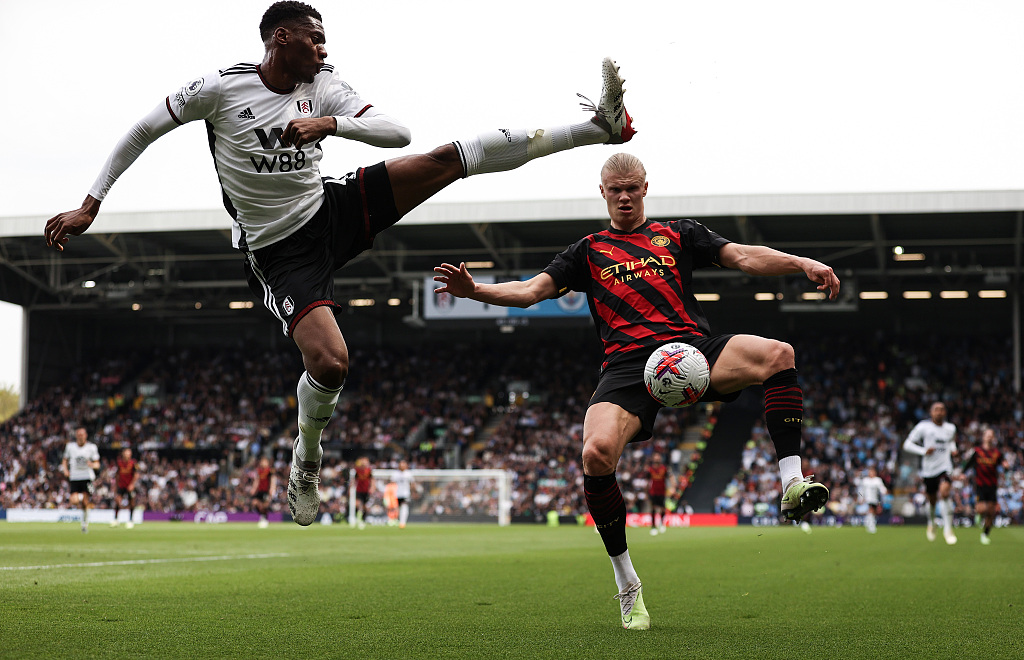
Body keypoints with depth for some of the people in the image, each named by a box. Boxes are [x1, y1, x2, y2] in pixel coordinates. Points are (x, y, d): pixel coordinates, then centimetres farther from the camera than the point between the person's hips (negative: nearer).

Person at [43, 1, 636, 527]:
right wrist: (89, 208, -5)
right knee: (331, 363, -26)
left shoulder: (326, 89, 0)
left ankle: (600, 126, -7)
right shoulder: (220, 88, -11)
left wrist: (331, 123, -26)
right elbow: (142, 133, -3)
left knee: (450, 158, -8)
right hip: (281, 252, -4)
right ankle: (307, 456, 6)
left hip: (334, 211, 4)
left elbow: (399, 133, -8)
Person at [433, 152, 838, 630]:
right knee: (596, 454, -28)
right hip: (628, 362, -1)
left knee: (777, 354, -29)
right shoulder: (588, 251, 26)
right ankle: (627, 585, -10)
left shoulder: (678, 234, 25)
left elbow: (744, 256, 14)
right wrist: (475, 290, -3)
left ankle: (792, 484, -25)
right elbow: (532, 290, 16)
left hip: (692, 346, 1)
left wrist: (802, 263, -3)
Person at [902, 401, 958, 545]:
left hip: (944, 467, 1)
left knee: (944, 492, -24)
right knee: (932, 500, 9)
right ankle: (931, 524, 42)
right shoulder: (923, 427, -4)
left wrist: (953, 449, 9)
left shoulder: (951, 428, 7)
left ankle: (948, 530, -17)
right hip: (929, 469, -1)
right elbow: (907, 444, -3)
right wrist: (923, 451, -17)